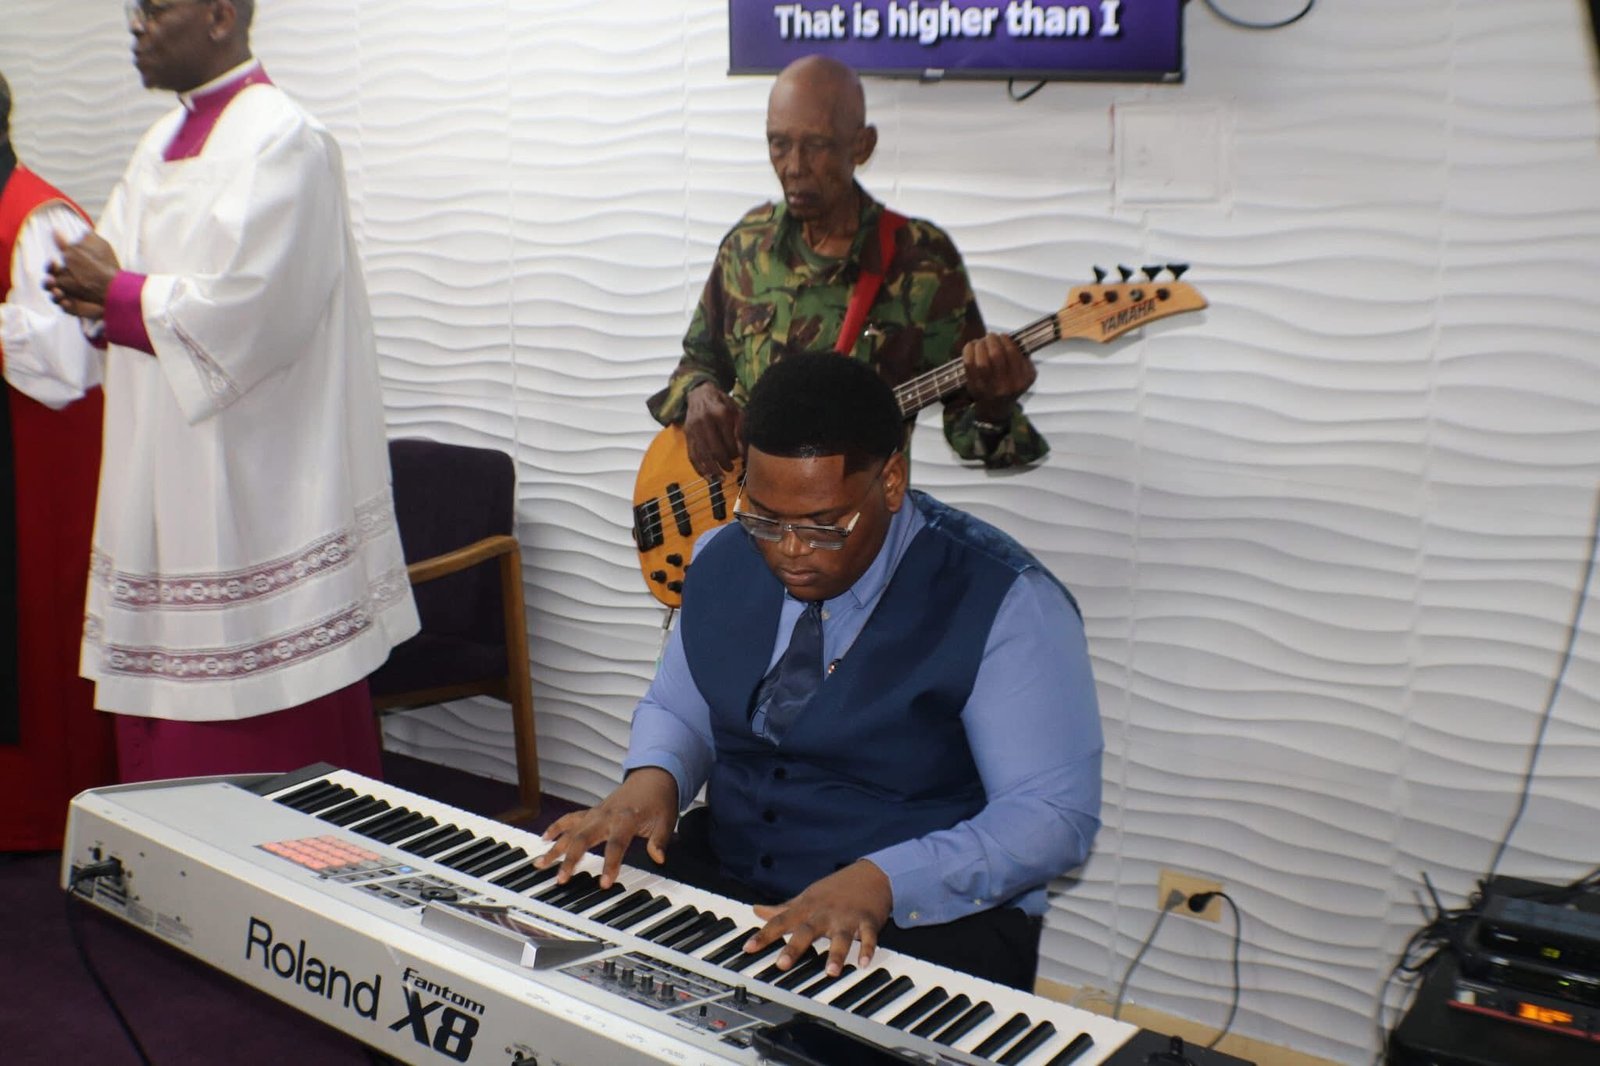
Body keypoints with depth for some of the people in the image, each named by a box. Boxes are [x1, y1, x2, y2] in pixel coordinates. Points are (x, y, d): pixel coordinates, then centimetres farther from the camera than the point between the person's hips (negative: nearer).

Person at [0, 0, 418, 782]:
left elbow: (238, 312, -20)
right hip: (164, 480, 9)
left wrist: (114, 292, -7)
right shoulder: (164, 144, 16)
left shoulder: (283, 141, -12)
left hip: (252, 490, -9)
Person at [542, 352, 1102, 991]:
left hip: (921, 919, -4)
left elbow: (1054, 813, -16)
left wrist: (883, 880, -30)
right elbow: (676, 710, 17)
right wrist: (652, 776, -8)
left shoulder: (1004, 603, -15)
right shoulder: (724, 561, 3)